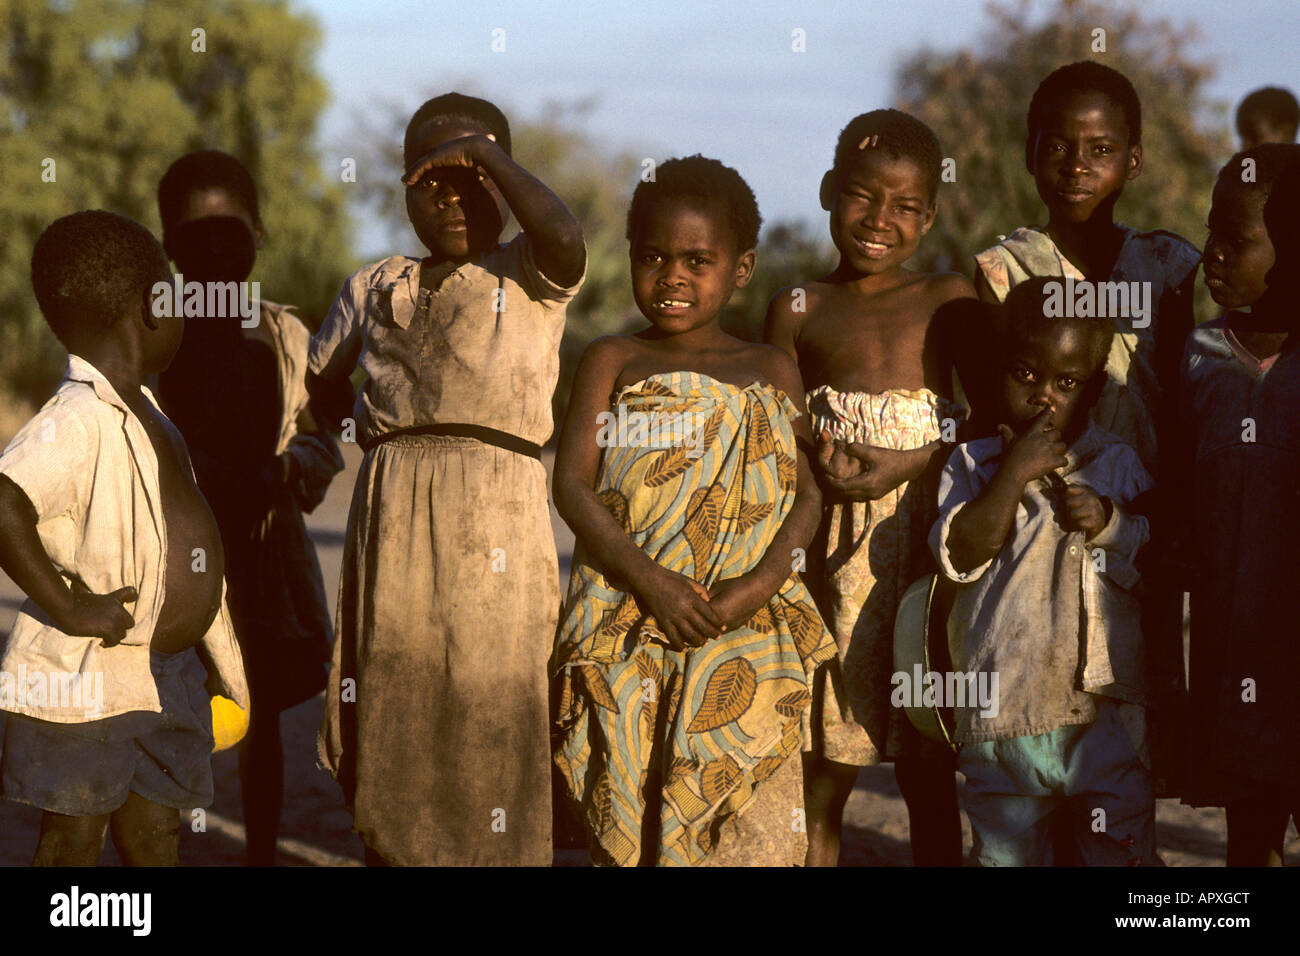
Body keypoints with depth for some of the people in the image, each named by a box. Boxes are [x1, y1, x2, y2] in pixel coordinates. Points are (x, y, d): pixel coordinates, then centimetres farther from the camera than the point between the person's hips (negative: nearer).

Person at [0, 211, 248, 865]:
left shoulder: (140, 409, 12)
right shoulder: (77, 420, -20)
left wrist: (205, 655, 24)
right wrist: (69, 607, -29)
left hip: (161, 681, 9)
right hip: (85, 684, -9)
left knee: (156, 847, 12)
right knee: (72, 849, 1)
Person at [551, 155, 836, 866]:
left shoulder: (770, 373, 12)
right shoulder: (613, 361, 9)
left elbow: (807, 493, 6)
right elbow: (571, 482, -1)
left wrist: (759, 583, -13)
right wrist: (649, 580, -14)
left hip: (747, 637, 0)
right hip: (627, 635, 0)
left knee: (752, 831, -7)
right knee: (626, 822, -1)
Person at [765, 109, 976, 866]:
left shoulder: (951, 300, 6)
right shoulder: (798, 311, 7)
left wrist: (909, 464, -13)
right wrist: (815, 464, -13)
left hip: (927, 544, 0)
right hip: (833, 552, 0)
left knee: (929, 775, 7)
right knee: (822, 775, 4)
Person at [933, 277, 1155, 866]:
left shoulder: (1119, 466, 9)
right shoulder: (972, 466, 6)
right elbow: (961, 556, -10)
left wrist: (1110, 524, -10)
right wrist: (1016, 474, -14)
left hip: (1108, 712, 0)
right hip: (1002, 720, 0)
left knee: (1122, 852, 2)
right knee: (1006, 854, 6)